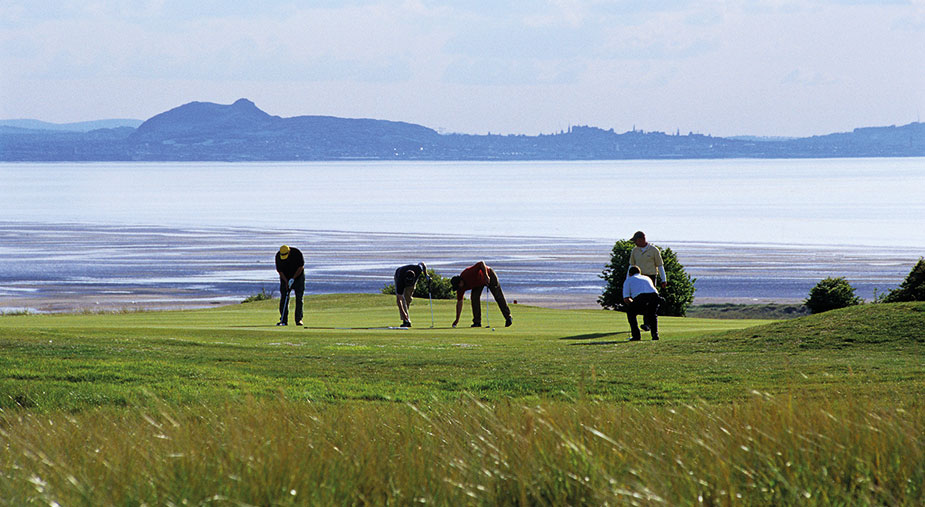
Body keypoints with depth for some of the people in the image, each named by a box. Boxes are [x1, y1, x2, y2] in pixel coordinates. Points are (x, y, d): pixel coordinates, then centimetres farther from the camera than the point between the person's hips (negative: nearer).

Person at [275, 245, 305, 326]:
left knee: (299, 298, -7)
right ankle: (283, 320, -3)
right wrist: (286, 281, -18)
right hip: (285, 278, 2)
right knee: (283, 299, -6)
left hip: (298, 276, -2)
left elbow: (301, 267, -16)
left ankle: (298, 319, -3)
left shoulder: (297, 253, -22)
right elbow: (279, 270, -10)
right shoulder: (278, 256, -16)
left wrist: (293, 278, -21)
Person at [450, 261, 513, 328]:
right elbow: (459, 302, -11)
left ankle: (508, 318, 3)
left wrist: (486, 276, -38)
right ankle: (477, 322, -5)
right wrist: (457, 319, -11)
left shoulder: (468, 273, -39)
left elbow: (481, 263, -39)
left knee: (498, 297, -4)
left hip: (488, 275, -5)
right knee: (474, 298, -12)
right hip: (478, 283, 5)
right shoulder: (460, 287, -18)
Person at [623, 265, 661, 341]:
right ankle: (655, 334, 20)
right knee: (652, 314, 34)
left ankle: (636, 335, 16)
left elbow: (626, 299, 17)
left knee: (630, 313, 25)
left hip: (641, 298, -4)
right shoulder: (647, 278, 39)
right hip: (654, 296, 4)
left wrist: (633, 304, 36)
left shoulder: (628, 280, 27)